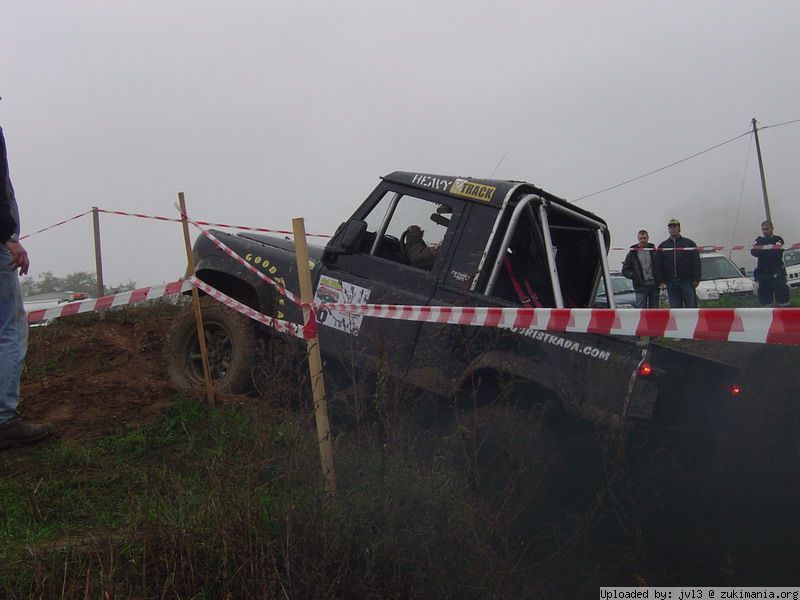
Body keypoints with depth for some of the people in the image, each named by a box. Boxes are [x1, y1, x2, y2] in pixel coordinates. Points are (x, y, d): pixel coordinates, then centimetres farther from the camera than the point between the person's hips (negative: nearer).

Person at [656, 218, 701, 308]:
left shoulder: (689, 243, 7)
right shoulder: (662, 246, 13)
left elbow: (696, 262, 2)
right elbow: (658, 265, 10)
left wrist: (696, 279, -7)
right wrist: (661, 281, -1)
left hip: (687, 282, -2)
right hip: (671, 283, 2)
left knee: (691, 308, -3)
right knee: (676, 310, 4)